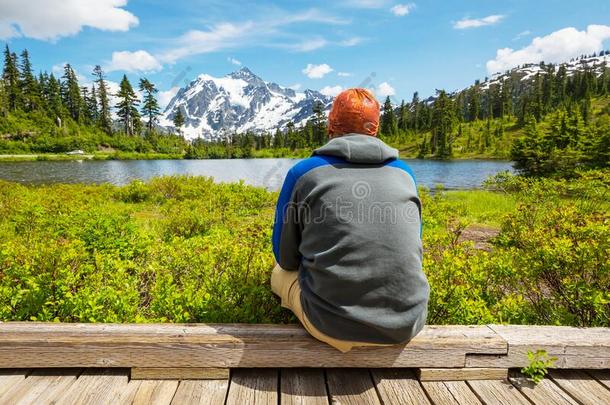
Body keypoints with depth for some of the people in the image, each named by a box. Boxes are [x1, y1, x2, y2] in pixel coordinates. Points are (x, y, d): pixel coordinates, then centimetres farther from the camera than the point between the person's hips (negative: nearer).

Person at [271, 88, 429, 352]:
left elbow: (285, 258, 6)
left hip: (333, 325, -3)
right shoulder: (404, 173, 7)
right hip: (407, 324, 4)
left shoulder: (303, 172, -2)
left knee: (280, 272, 25)